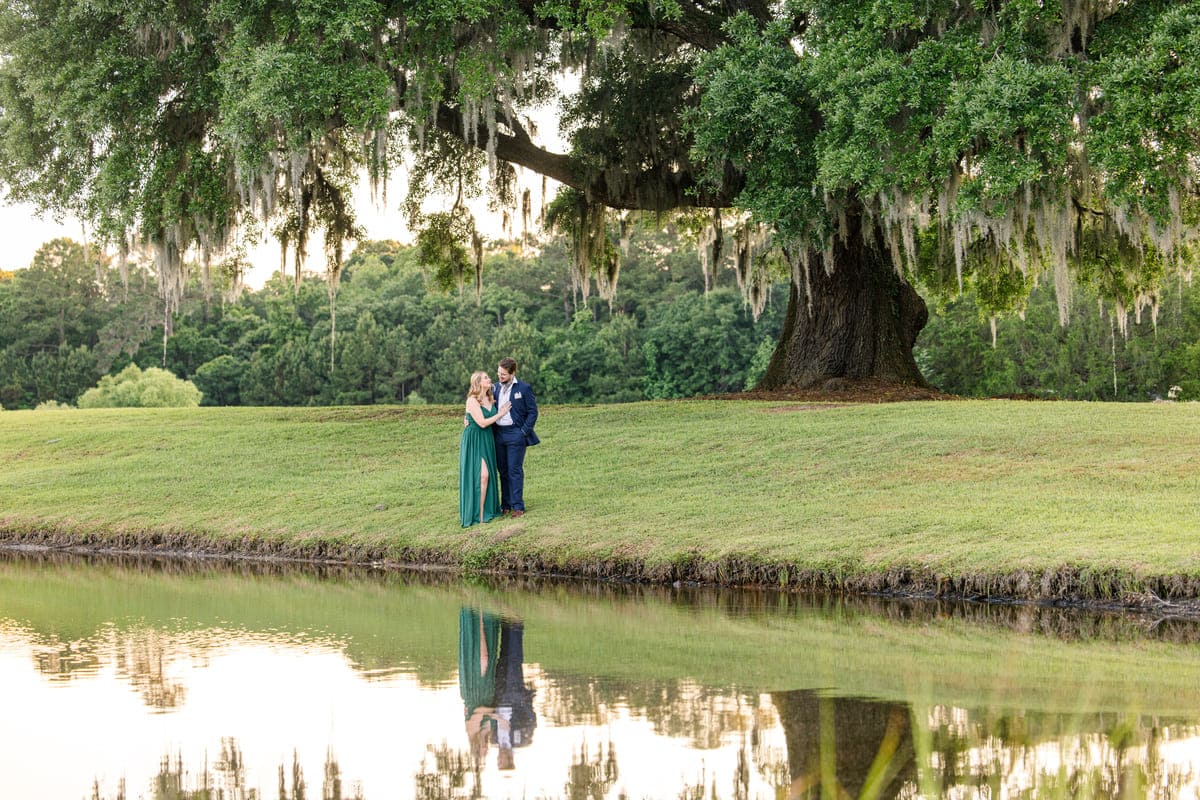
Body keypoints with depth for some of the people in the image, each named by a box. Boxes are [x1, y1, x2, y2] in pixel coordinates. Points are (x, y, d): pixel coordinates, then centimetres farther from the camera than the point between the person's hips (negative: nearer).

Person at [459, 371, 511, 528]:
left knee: (487, 475, 5)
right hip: (474, 440, -7)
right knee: (481, 475, -13)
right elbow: (482, 422, -18)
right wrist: (500, 413, -9)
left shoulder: (489, 399, 9)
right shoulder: (472, 400, -14)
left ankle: (486, 510, 11)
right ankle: (478, 514, -10)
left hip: (487, 441, 7)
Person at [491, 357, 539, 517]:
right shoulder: (495, 388, 11)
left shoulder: (524, 388, -4)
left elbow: (533, 412, -3)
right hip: (498, 433, 5)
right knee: (503, 471, 9)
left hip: (515, 434, -5)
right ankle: (505, 506, 14)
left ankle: (518, 506, -3)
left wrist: (524, 432, -10)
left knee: (515, 471, -6)